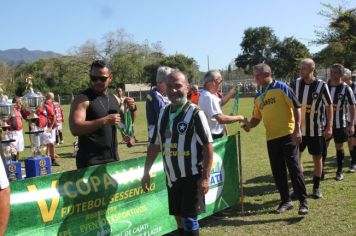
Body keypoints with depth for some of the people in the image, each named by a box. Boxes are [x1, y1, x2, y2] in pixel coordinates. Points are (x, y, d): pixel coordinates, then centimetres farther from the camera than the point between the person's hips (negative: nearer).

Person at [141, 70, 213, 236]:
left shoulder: (195, 113, -13)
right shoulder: (163, 113, 6)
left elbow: (208, 146, -15)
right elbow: (155, 144, 13)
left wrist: (205, 177, -18)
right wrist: (146, 172, 11)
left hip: (192, 176, -6)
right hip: (172, 177, 6)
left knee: (189, 218, -3)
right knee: (179, 218, 14)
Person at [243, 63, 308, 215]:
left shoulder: (281, 87, -5)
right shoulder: (258, 97, 13)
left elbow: (296, 107, -8)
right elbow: (257, 118, 18)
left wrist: (297, 129, -15)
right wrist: (249, 125, -3)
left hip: (287, 135, -6)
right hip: (271, 138, 6)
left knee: (294, 168, -5)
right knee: (277, 171, 10)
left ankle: (303, 201, 5)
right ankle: (285, 201, 22)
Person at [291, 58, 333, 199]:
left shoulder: (321, 85, -9)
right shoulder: (296, 83, -1)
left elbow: (329, 106, -2)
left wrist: (329, 126, -6)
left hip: (316, 129, -2)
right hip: (298, 128, 2)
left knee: (317, 157, 8)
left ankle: (316, 187, 22)